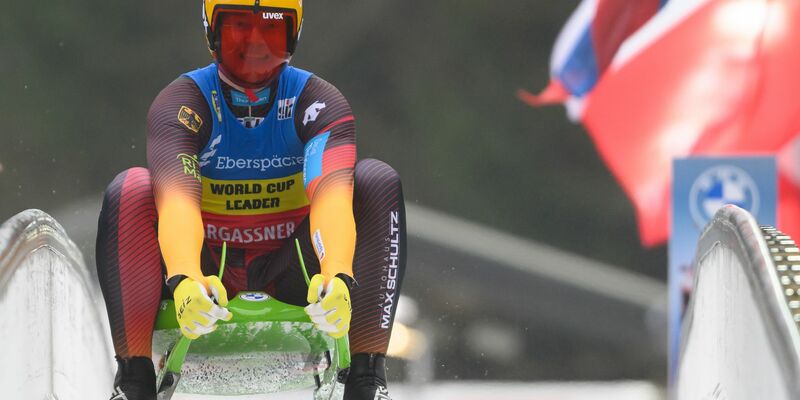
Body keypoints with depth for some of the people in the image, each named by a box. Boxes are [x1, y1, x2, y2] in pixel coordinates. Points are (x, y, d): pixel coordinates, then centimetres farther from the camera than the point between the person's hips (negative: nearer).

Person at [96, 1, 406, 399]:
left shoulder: (316, 101, -12)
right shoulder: (181, 102, -13)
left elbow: (332, 197, -31)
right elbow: (177, 200, -31)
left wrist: (338, 278, -51)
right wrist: (185, 280, -52)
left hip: (292, 276, 1)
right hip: (207, 272, -1)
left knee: (377, 180, -21)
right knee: (131, 190, -26)